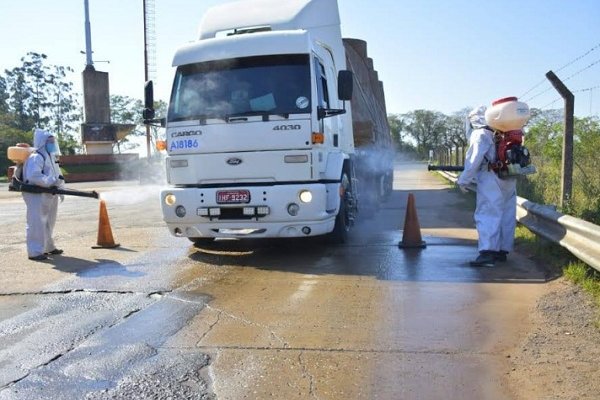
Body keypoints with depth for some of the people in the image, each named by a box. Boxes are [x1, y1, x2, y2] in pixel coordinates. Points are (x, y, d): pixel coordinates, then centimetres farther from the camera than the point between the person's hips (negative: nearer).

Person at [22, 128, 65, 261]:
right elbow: (33, 176, -30)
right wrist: (53, 181, -28)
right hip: (37, 195, -10)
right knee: (37, 224, -8)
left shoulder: (51, 157, 15)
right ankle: (35, 252, -3)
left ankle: (48, 247, 32)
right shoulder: (36, 158, -16)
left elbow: (57, 175, 21)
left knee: (48, 223, 19)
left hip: (50, 195, 10)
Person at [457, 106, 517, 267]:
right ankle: (502, 251, 17)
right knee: (506, 216, 10)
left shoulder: (480, 134, -5)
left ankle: (487, 253, -19)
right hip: (508, 181, 8)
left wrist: (463, 180, -10)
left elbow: (474, 160, -14)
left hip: (491, 181, -8)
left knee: (487, 216, -11)